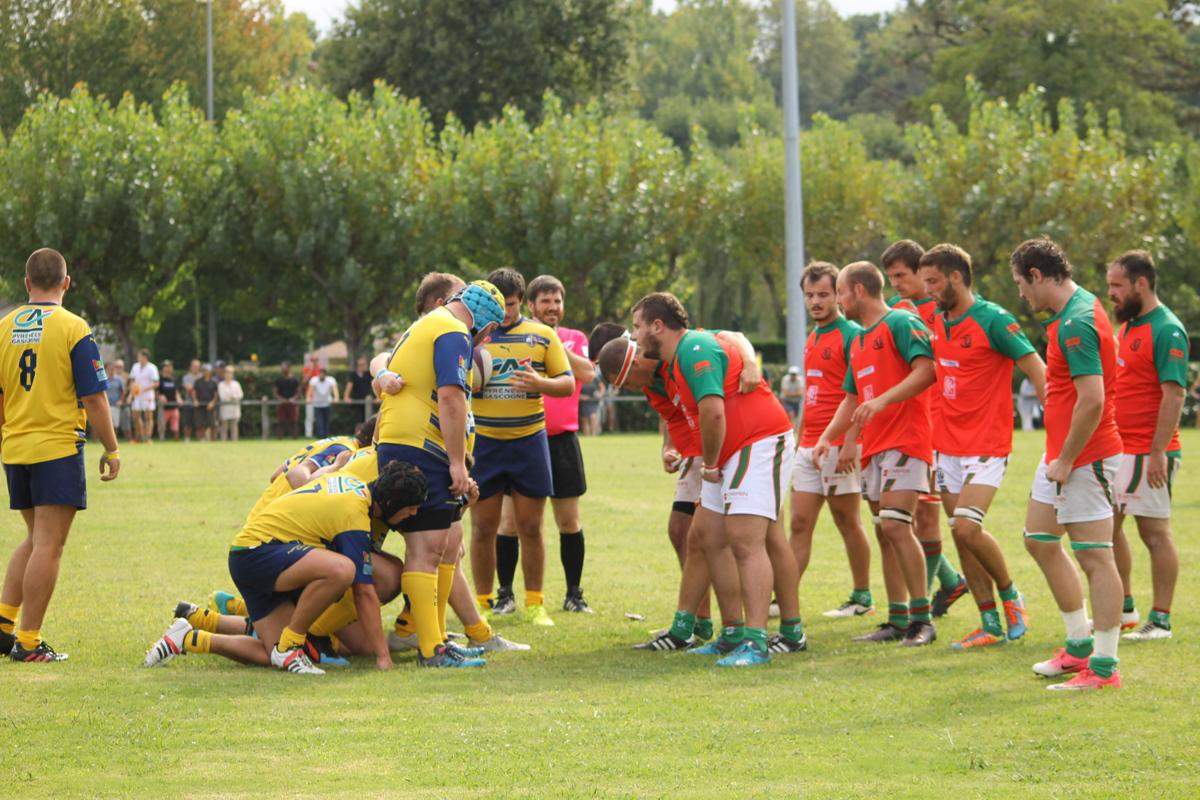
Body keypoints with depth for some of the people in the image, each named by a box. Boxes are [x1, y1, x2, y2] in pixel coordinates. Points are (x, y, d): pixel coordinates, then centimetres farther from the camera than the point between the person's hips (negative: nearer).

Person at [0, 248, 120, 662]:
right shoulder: (73, 329, -9)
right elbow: (94, 398, -10)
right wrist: (111, 449, -1)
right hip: (59, 447, -6)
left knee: (35, 539, 20)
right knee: (47, 546, -3)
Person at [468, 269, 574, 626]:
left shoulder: (542, 335, 5)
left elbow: (568, 383, 4)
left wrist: (540, 384, -17)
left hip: (529, 439, 0)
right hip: (483, 441, 0)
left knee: (530, 527, 3)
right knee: (483, 527, 1)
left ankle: (534, 605, 13)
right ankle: (483, 604, 11)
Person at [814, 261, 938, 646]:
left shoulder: (901, 323, -7)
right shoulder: (858, 342, 22)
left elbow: (926, 370, -20)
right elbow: (852, 398, 27)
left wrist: (882, 400, -29)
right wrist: (828, 438, 14)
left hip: (905, 441, -9)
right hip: (874, 448, 9)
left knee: (895, 524, -18)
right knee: (884, 533, 8)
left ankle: (922, 619, -14)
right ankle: (897, 622, 11)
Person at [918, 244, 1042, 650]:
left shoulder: (993, 320, -13)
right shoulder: (937, 324, 10)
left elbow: (1035, 369, -14)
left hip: (986, 446, -8)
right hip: (947, 445, 8)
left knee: (966, 527, -19)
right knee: (961, 535, 4)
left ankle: (1009, 594, 5)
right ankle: (991, 625, 10)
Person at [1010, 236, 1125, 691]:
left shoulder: (1075, 324, -22)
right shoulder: (1079, 307, 11)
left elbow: (1092, 400, -29)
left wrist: (1066, 460, -20)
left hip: (1085, 458, -11)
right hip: (1061, 452, 11)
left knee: (1094, 558, -7)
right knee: (1039, 540, 19)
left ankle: (1104, 668, -3)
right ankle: (1080, 644, 25)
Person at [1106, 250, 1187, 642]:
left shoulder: (1167, 331, -14)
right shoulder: (1127, 326, 14)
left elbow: (1174, 394, -20)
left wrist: (1158, 452, -24)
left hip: (1148, 452, -10)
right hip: (1117, 449, 10)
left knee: (1154, 531, -4)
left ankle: (1160, 621, 1)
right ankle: (1124, 610, 24)